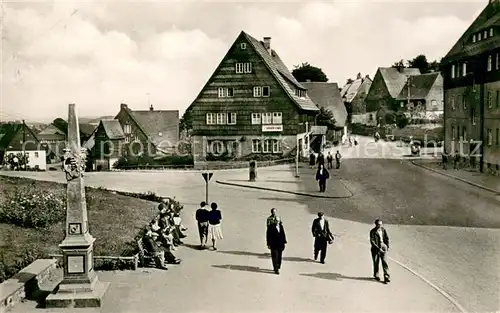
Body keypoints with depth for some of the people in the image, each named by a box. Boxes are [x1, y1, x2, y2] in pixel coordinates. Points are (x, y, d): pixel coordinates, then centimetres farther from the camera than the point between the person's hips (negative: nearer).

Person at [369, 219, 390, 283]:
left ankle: (386, 277, -8)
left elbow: (387, 238, 16)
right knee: (376, 262, 9)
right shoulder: (372, 231, -10)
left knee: (384, 261, -7)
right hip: (375, 249, -2)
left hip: (383, 247, 2)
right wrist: (378, 248, -18)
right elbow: (372, 241, -15)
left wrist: (387, 246, 9)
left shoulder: (383, 230, 3)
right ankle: (376, 275, 28)